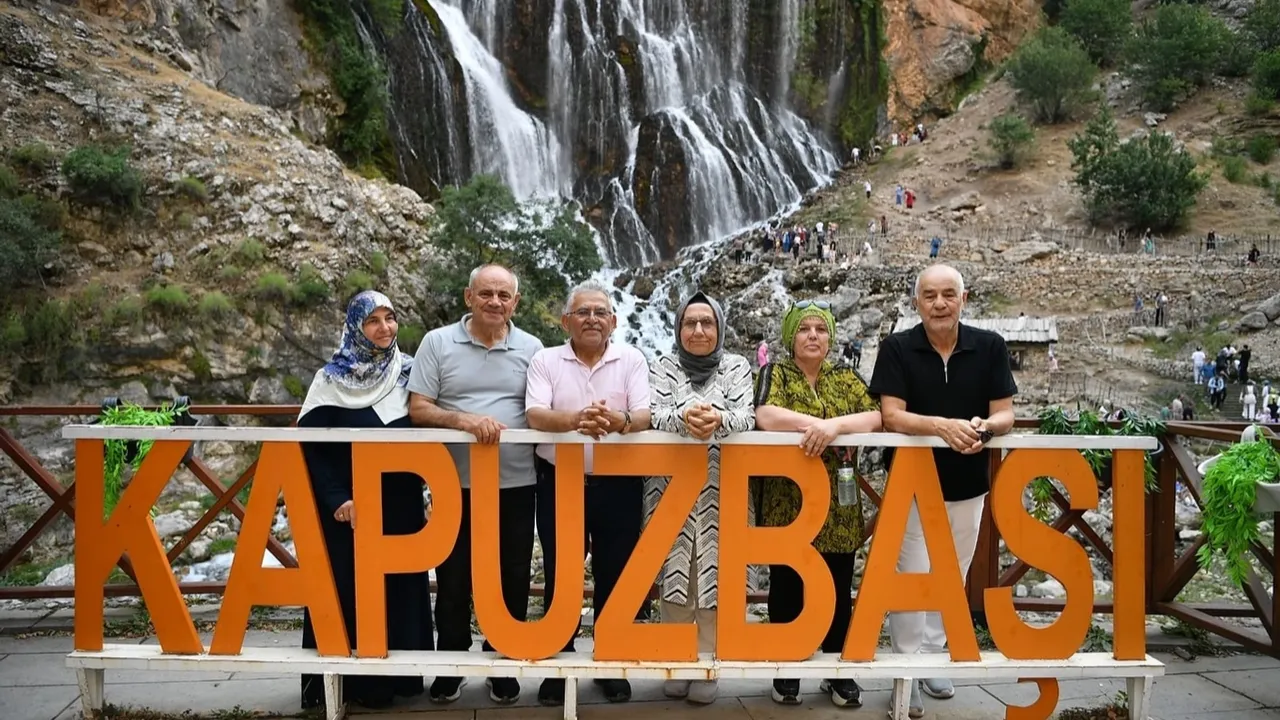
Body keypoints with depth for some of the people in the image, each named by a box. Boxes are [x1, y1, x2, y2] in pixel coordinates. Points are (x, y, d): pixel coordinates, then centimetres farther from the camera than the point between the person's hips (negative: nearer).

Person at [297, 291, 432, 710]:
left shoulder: (409, 372, 5)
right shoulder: (332, 379, -3)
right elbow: (310, 445, -6)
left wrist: (420, 484, -2)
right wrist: (337, 499, -15)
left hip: (401, 504, 3)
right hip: (350, 506, -3)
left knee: (400, 588, 6)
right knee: (349, 591, -1)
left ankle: (398, 675, 16)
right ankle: (352, 681, 10)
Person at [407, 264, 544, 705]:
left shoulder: (531, 349, 4)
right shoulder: (437, 343, 0)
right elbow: (417, 409, -4)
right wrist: (464, 420, -20)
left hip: (515, 484, 1)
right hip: (456, 483, -1)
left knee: (511, 578, 10)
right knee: (453, 577, 10)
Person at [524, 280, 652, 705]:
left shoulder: (632, 360, 3)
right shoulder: (545, 361, 1)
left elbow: (644, 418, -9)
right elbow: (535, 416, -13)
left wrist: (619, 421, -32)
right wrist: (575, 420, -33)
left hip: (618, 486, 1)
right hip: (558, 484, 0)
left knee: (614, 576, 9)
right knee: (559, 577, 7)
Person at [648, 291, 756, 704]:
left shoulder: (736, 368, 8)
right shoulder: (663, 369, 9)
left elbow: (746, 416, -6)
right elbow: (653, 415, -7)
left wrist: (718, 419, -29)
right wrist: (684, 417, -29)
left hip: (721, 488, 0)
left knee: (712, 573, -2)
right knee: (675, 574, 1)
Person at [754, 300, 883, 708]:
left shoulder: (846, 378, 10)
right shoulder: (774, 374, 1)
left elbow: (874, 418, -7)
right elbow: (765, 417, -18)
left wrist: (834, 425, -23)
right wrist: (819, 424, -24)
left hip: (838, 504, 3)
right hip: (787, 502, -2)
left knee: (838, 590, 8)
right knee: (787, 588, 5)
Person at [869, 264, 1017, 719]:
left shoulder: (990, 347, -4)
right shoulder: (897, 349, -10)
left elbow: (1005, 415, -6)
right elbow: (892, 416, -18)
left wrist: (983, 427, -29)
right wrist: (941, 425, -35)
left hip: (967, 485, 3)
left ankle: (933, 657, 33)